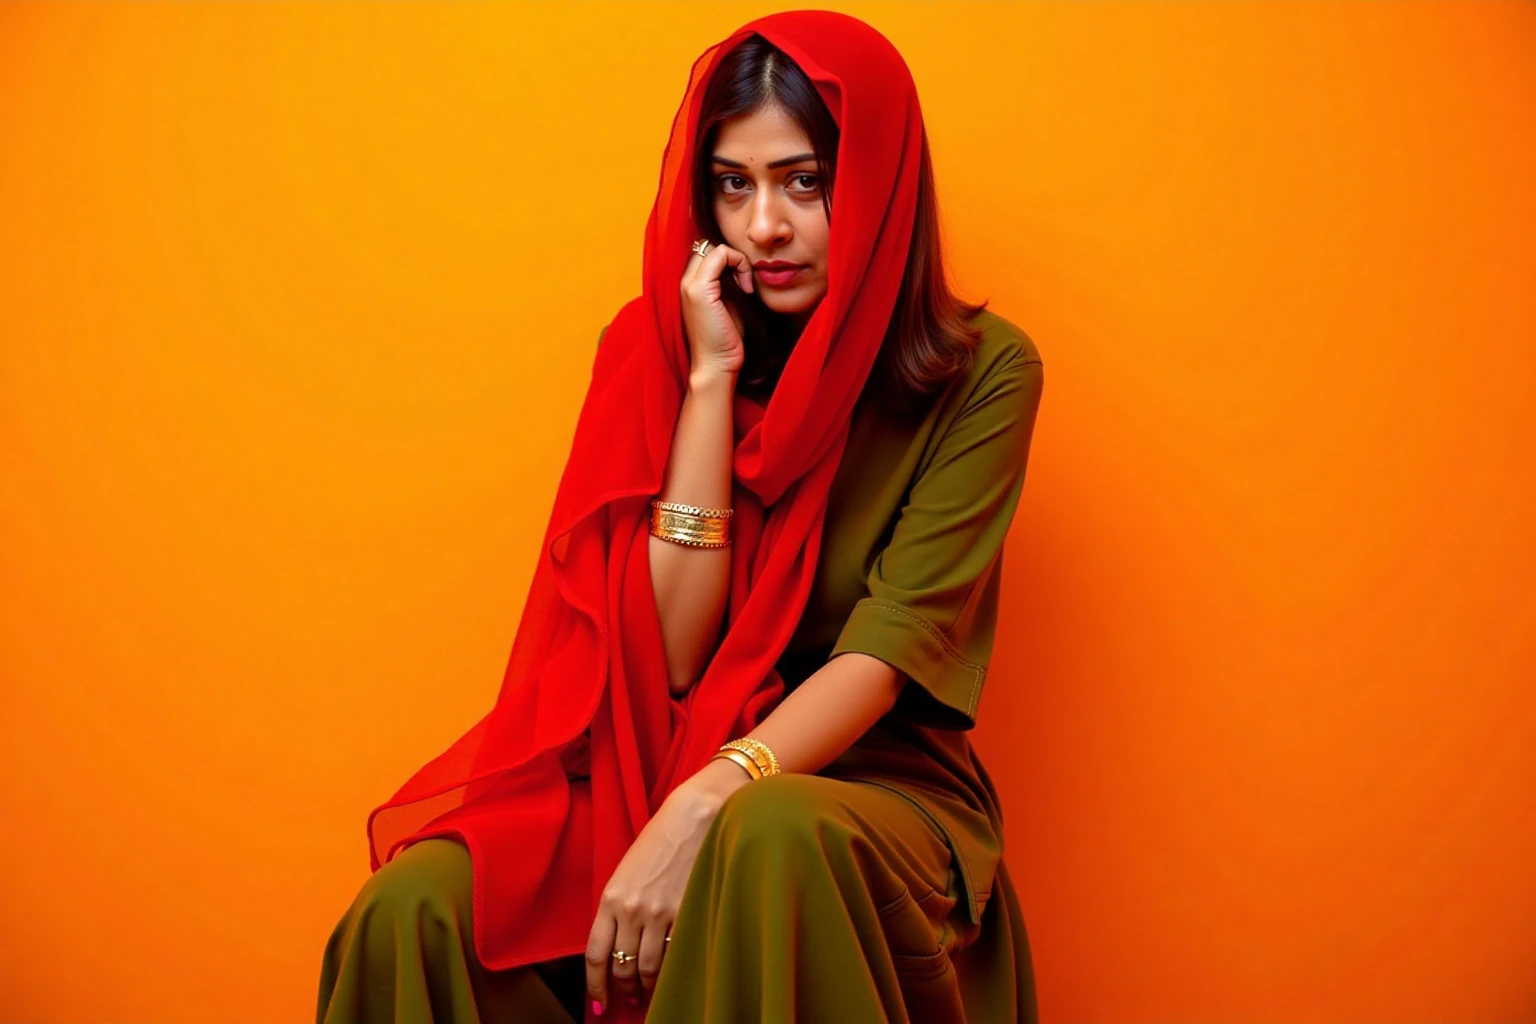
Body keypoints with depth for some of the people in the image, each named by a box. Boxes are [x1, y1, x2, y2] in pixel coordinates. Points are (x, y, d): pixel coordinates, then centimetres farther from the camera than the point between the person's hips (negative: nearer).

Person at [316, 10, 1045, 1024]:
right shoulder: (655, 350, 2)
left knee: (776, 835, -39)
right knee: (412, 912, -25)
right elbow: (670, 652, -8)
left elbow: (893, 643, -15)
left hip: (880, 784, -2)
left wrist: (704, 807, -30)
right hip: (656, 776, 3)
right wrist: (712, 379, -13)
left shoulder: (980, 371, -5)